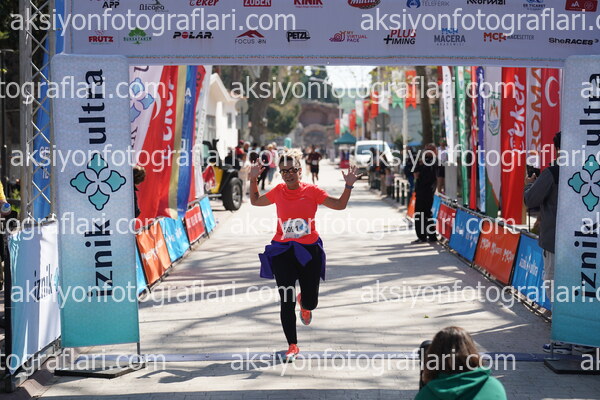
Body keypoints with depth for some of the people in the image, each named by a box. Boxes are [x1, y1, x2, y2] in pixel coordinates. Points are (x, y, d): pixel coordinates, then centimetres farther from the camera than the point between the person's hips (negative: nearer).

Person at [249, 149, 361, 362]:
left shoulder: (312, 191, -4)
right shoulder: (278, 191, 1)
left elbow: (339, 205, 2)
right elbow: (256, 201, 18)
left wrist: (348, 186, -11)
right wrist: (253, 180, 9)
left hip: (309, 251, -1)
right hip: (282, 251, 1)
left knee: (311, 302, 6)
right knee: (287, 302, -2)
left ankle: (305, 303, 46)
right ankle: (292, 346, 11)